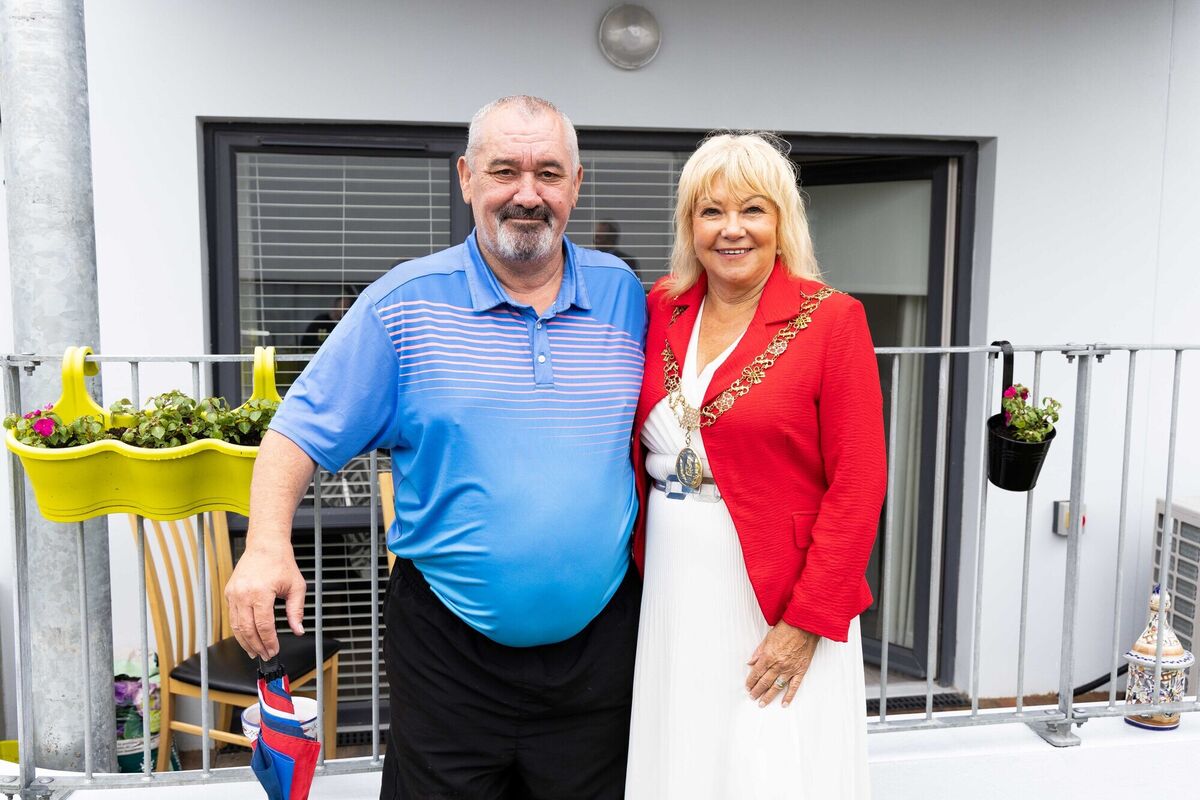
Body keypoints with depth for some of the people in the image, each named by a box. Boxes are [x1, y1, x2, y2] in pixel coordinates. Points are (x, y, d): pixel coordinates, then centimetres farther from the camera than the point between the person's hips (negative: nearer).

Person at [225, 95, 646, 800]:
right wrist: (268, 544, -21)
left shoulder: (625, 295, 2)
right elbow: (304, 429, -6)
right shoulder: (404, 303, -7)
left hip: (598, 637, 3)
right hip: (449, 644, -2)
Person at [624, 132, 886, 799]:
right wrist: (637, 567, 2)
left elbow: (858, 487, -10)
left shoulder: (830, 319, -8)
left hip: (776, 606, -4)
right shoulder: (659, 309, 5)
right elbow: (632, 451, 11)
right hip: (670, 597, 4)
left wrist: (808, 621, -13)